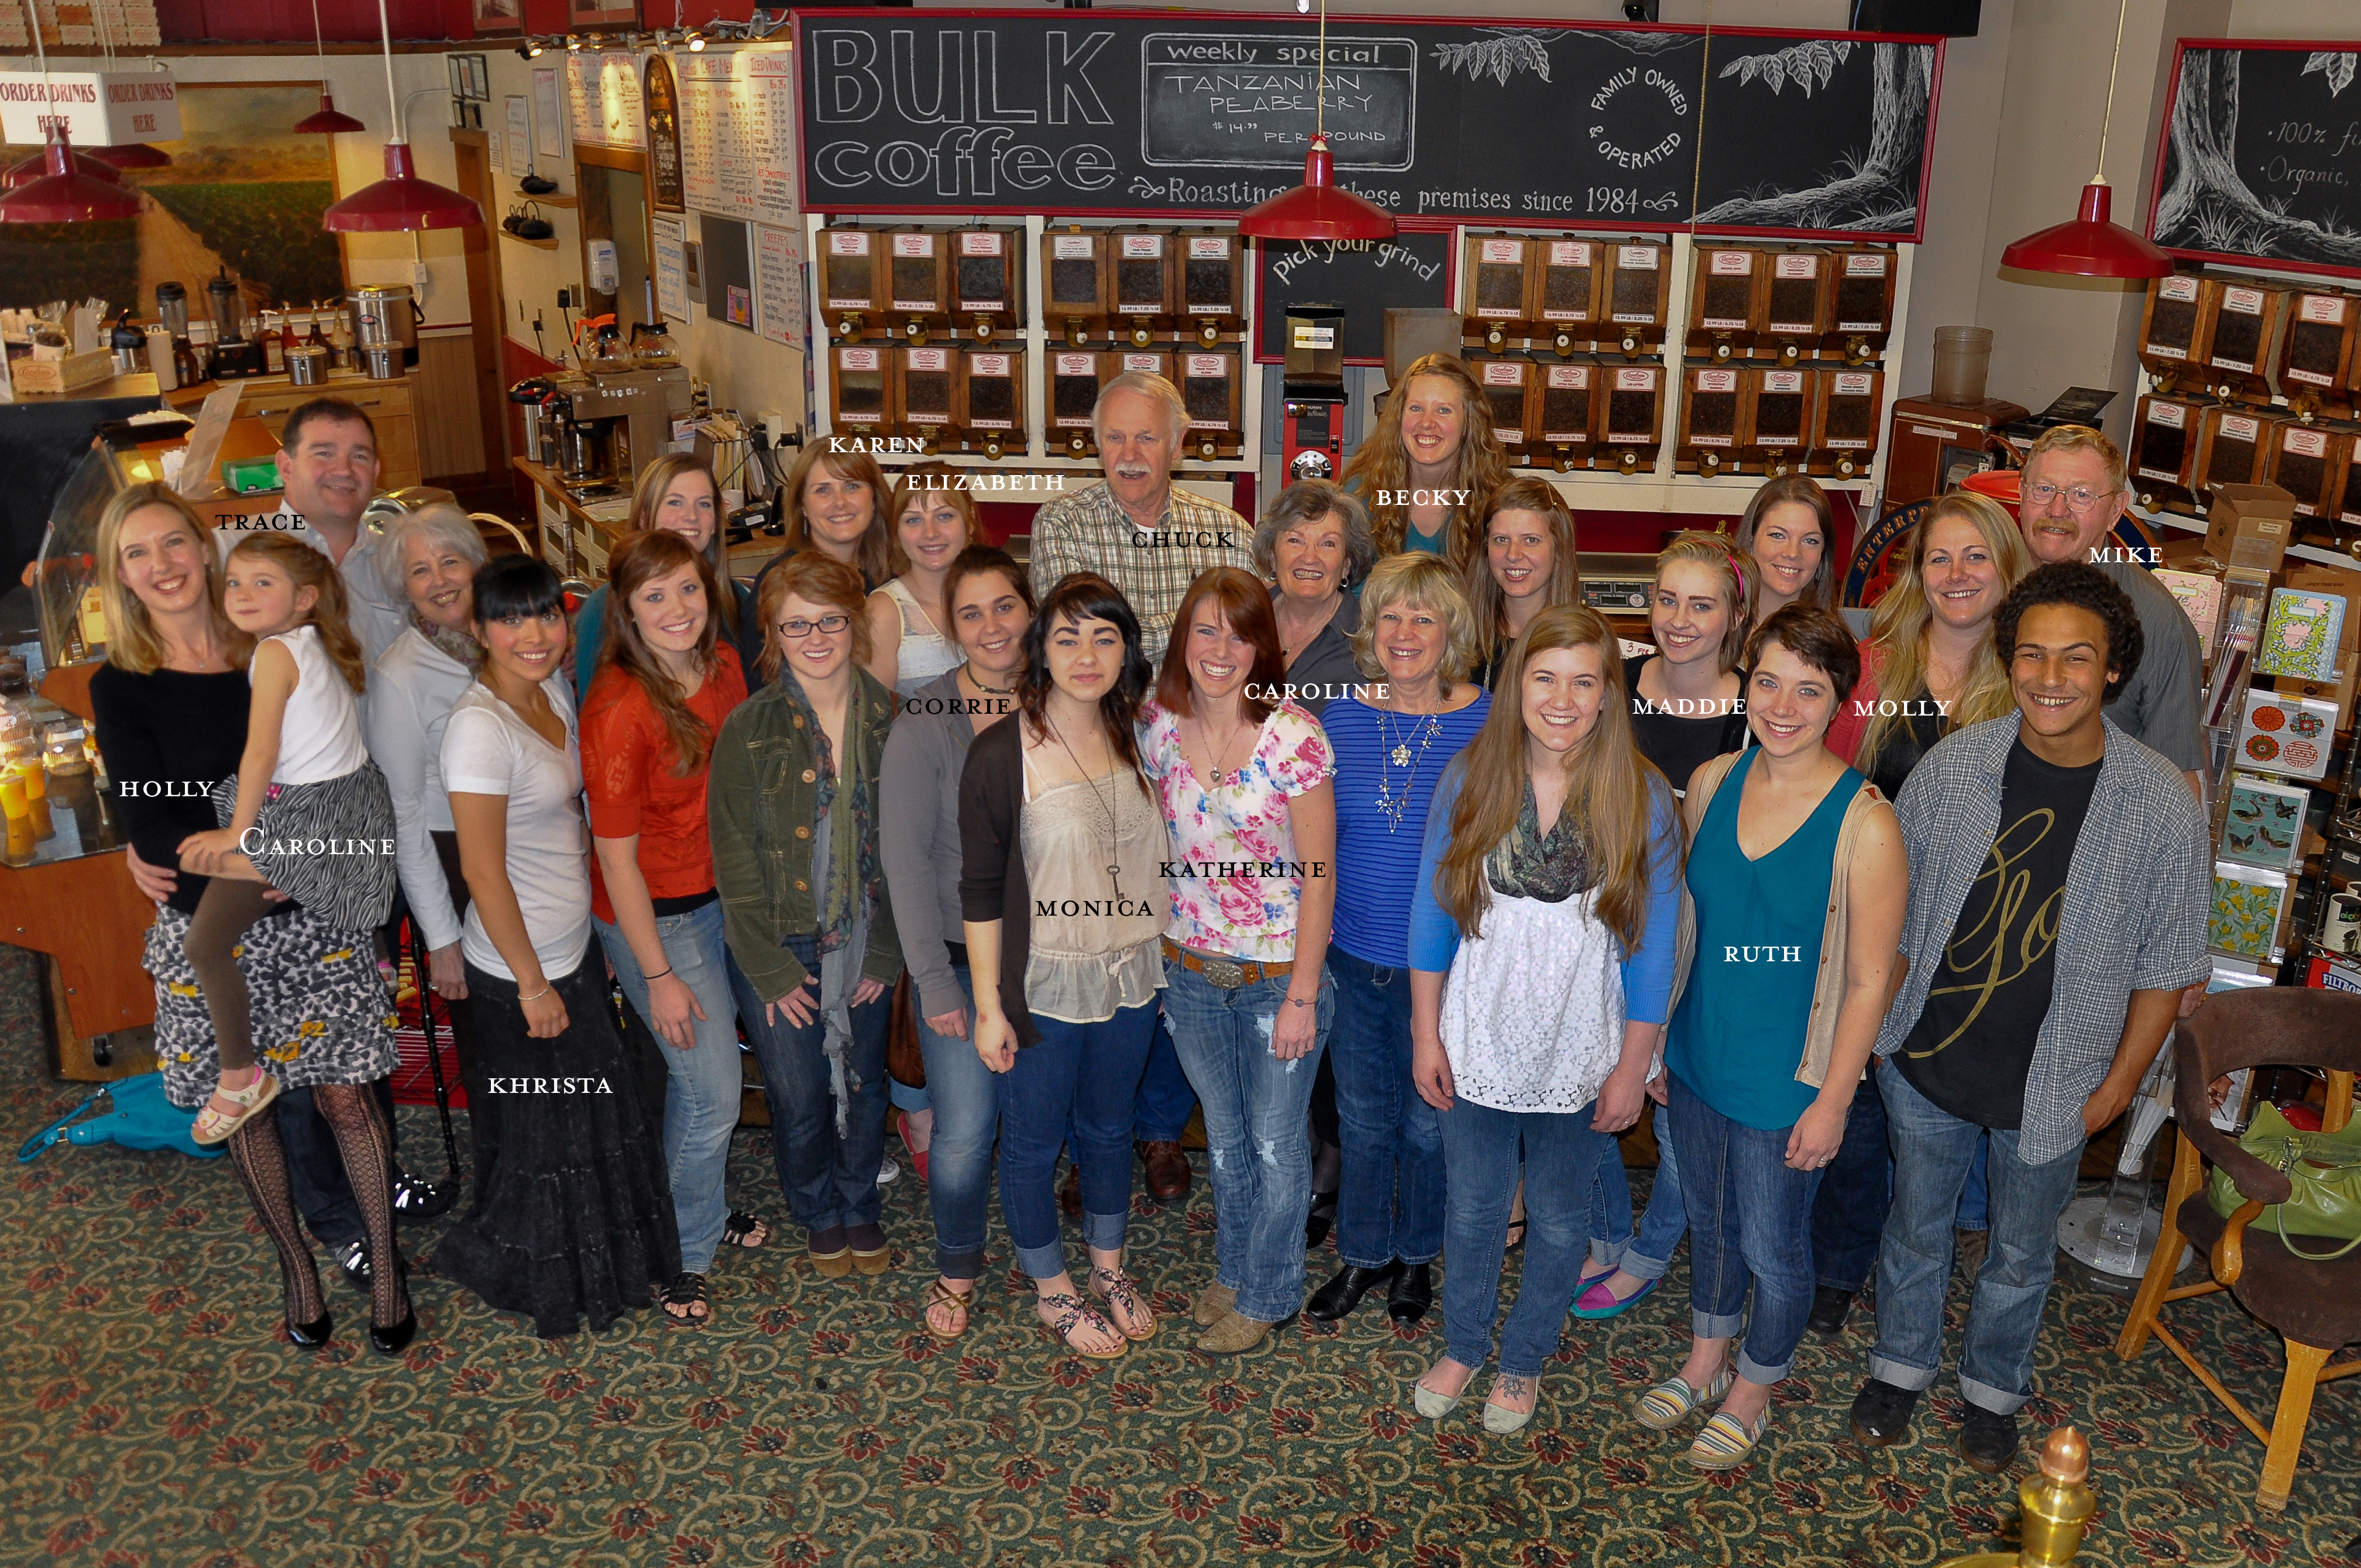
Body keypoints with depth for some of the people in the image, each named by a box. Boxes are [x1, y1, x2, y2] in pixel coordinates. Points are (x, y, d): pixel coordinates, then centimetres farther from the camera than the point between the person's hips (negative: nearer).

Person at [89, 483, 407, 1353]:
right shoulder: (121, 687, -4)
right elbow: (151, 826, -11)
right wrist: (228, 859, -27)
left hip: (312, 917, 0)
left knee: (347, 1096, 3)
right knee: (243, 1107, 12)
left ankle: (385, 1265, 21)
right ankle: (295, 1265, 33)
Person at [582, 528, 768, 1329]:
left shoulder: (724, 668, -5)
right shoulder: (620, 708, -25)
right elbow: (617, 857, -19)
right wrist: (659, 977, -16)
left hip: (721, 894, 6)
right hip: (653, 915, -6)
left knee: (693, 1074, 21)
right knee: (714, 1090, 2)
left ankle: (697, 1207, 43)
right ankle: (683, 1251, 25)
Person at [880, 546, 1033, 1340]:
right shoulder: (926, 719, -12)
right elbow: (905, 857, -11)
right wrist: (932, 978, -12)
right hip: (961, 957, -3)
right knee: (964, 1130, 1)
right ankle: (958, 1265, 29)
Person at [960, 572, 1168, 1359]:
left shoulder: (1136, 738, -1)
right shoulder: (1001, 753, -17)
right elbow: (980, 889, -13)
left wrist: (1168, 965, 11)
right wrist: (989, 1004, -12)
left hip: (1129, 976, 5)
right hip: (1042, 983, -5)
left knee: (1109, 1128, 22)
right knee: (1033, 1142, 13)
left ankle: (1108, 1265, 45)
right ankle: (1053, 1291, 36)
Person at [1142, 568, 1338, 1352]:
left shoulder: (1295, 736, -18)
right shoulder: (1158, 728, -4)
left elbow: (1318, 876, -15)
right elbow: (1159, 850, 7)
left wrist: (1301, 996, -15)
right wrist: (1159, 961, 6)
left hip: (1279, 975, -4)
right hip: (1191, 972, 4)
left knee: (1276, 1146, 12)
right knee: (1224, 1136, 22)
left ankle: (1266, 1295, 34)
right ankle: (1232, 1267, 44)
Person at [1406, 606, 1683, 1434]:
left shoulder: (1642, 798, -14)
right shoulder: (1470, 778, -10)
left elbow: (1653, 946, -8)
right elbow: (1432, 912, -2)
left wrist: (1634, 1067, -6)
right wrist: (1425, 1033, -1)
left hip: (1580, 1058, -1)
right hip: (1476, 1047, 1)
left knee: (1558, 1220, 18)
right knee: (1473, 1210, 19)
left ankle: (1525, 1361, 43)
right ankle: (1462, 1346, 44)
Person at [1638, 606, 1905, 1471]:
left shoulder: (1864, 823, -21)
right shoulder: (1711, 782, -5)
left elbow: (1869, 979, -15)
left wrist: (1832, 1101, -13)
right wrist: (1660, 1035, 9)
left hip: (1788, 1077, -5)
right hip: (1699, 1057, 5)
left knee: (1772, 1245, 14)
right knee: (1709, 1219, 24)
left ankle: (1752, 1391, 40)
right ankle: (1706, 1361, 48)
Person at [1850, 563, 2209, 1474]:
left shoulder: (2162, 806, -15)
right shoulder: (1951, 767, -12)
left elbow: (2166, 964, -5)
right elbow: (1893, 910, 0)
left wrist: (2118, 1085, -3)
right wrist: (1883, 1025, 3)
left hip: (2050, 1087, 0)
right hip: (1926, 1061, 1)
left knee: (2021, 1254, 20)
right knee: (1917, 1227, 20)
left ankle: (1993, 1388, 45)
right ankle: (1902, 1365, 45)